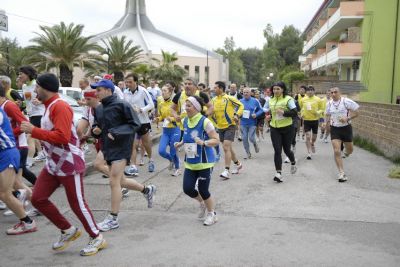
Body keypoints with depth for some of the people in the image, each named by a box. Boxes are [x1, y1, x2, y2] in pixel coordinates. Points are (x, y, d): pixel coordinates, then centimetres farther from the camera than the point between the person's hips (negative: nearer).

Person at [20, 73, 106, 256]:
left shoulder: (60, 107, -19)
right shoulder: (49, 107, 11)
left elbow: (62, 137, -29)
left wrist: (33, 131, -25)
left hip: (69, 164, -9)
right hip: (53, 164, 10)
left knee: (77, 203, 0)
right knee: (38, 199, 7)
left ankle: (97, 238, 19)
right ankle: (68, 230, 22)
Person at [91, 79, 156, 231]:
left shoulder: (121, 105, -13)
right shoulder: (99, 109, 9)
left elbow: (135, 123, -13)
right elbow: (96, 126, 20)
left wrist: (116, 132, -21)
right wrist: (95, 130, -5)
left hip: (121, 148, -8)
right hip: (108, 148, 8)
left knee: (114, 182, -9)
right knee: (121, 181, 17)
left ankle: (113, 219, 4)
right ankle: (147, 190, 40)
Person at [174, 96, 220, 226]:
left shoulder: (204, 122, -16)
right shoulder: (185, 121, 4)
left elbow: (216, 140, -15)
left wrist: (203, 143, -31)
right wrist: (181, 143, 5)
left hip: (204, 162, -6)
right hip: (190, 162, 6)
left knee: (203, 190, -1)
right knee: (187, 188, 0)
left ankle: (212, 214, 25)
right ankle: (202, 203, 33)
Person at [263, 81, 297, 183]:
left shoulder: (288, 99, -9)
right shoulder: (270, 100, 5)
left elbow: (295, 112, -15)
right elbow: (265, 109, 22)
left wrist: (284, 112, -28)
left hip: (287, 128, -3)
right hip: (274, 129, 3)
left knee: (286, 149, 10)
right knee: (277, 151, -5)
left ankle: (293, 163, 44)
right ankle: (279, 173, -5)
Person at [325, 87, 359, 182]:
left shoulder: (346, 101, -12)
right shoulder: (329, 104, 3)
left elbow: (356, 113, -9)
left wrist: (347, 118, -23)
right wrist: (327, 122, 0)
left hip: (346, 128, -2)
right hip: (334, 129, 2)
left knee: (350, 150, 13)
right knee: (336, 151, -10)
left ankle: (346, 152, 53)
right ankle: (341, 173, -4)